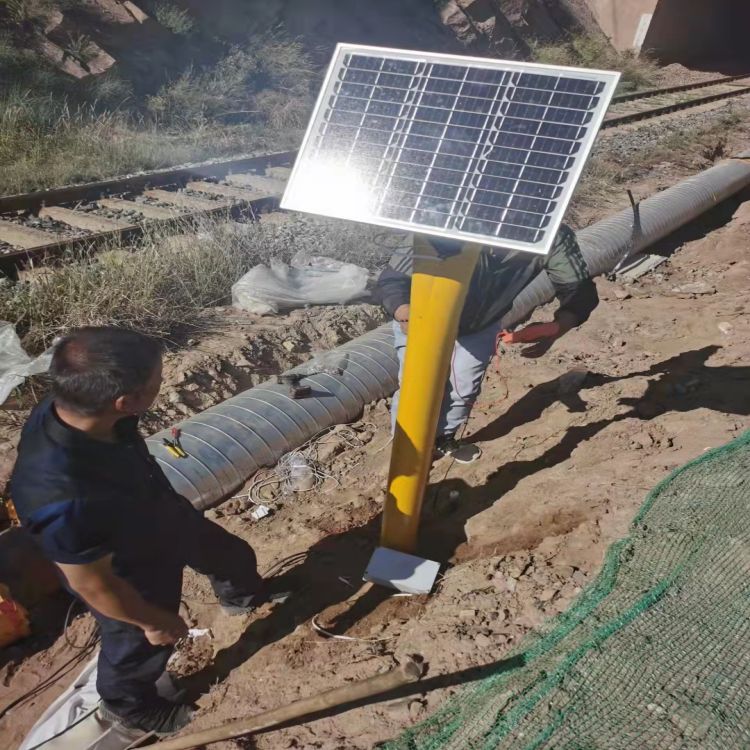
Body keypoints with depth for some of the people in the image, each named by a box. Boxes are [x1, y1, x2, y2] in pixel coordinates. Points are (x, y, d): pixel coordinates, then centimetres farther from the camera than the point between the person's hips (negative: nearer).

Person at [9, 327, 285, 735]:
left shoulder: (70, 408, -25)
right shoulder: (63, 500, -48)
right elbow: (91, 584, -30)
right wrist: (155, 621, -12)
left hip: (167, 517, 6)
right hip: (135, 577, -6)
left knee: (233, 555, 30)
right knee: (141, 647, 25)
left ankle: (242, 596, 67)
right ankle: (128, 704, 61)